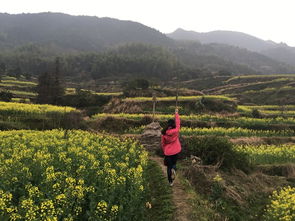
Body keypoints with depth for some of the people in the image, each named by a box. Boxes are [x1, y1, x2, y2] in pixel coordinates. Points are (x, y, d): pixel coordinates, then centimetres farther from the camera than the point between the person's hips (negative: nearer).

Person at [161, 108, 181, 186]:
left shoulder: (164, 133, -11)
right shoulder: (176, 131, -16)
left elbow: (162, 143, -1)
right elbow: (178, 123, -1)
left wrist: (164, 151, 15)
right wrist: (176, 113, 9)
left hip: (167, 152, 0)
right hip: (176, 151, 0)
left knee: (169, 166, 15)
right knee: (174, 163, 25)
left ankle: (170, 182, 20)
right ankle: (173, 169, -9)